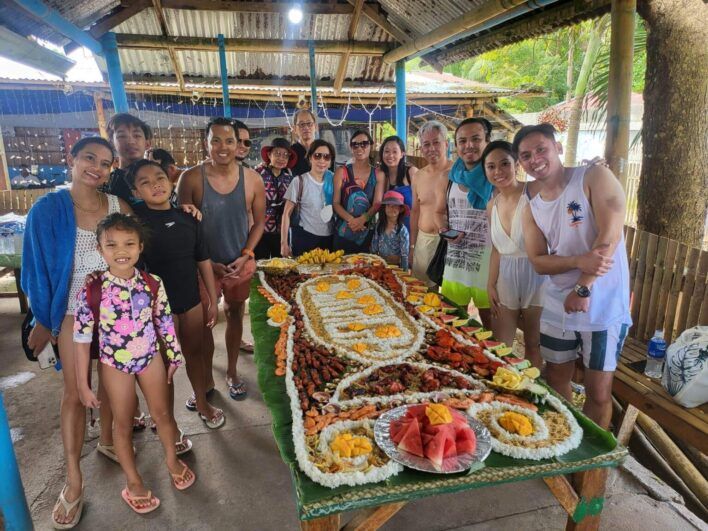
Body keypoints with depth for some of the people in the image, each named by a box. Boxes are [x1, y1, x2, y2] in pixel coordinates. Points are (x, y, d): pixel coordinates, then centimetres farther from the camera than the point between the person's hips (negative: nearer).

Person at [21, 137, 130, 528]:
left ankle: (107, 439, 41)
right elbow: (39, 270, -6)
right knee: (74, 391, 2)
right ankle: (73, 481, 16)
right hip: (74, 311, -2)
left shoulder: (118, 206, -6)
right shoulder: (47, 209, -11)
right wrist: (43, 319, -2)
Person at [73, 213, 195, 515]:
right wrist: (83, 385, -8)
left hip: (151, 358, 2)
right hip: (115, 365, -1)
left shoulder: (153, 284, -12)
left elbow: (165, 323, -1)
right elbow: (82, 339, -12)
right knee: (123, 423, 15)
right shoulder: (91, 291, -18)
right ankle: (133, 482, 35)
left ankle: (172, 461, 44)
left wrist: (175, 357, 6)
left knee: (162, 413, 17)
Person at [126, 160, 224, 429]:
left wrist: (213, 300, 7)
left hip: (191, 300, 4)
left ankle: (201, 401, 42)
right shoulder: (135, 218, -11)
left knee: (194, 352, 20)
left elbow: (203, 261, 5)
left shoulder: (187, 218, 0)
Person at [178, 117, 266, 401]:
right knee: (202, 321, 8)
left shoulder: (252, 179, -7)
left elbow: (258, 221, 2)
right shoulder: (191, 178, -13)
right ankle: (207, 379, 28)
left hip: (240, 262, 2)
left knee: (235, 315, 16)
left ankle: (232, 372, 35)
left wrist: (245, 256, -9)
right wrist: (207, 262, -12)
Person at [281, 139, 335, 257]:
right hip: (304, 238, -3)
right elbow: (287, 213, -6)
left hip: (329, 239, 4)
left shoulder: (333, 181, 4)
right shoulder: (299, 181, -7)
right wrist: (284, 243, -11)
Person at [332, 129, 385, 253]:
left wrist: (362, 219, -22)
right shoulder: (341, 172, 4)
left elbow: (377, 203, -3)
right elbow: (336, 203, -2)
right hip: (343, 232, -1)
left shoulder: (378, 174, 7)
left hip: (368, 233, 1)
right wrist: (351, 220, -19)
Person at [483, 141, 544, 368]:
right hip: (505, 278, 6)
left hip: (536, 275, -5)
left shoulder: (535, 191, -13)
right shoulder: (492, 205, 6)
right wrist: (490, 285, 10)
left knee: (534, 347, 11)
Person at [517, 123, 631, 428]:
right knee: (555, 380, 17)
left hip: (604, 304, -5)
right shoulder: (532, 208, 6)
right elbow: (538, 262, -1)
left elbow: (609, 236, -18)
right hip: (557, 306, 5)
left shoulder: (595, 178, -8)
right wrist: (580, 261, -20)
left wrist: (583, 289, -17)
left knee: (599, 393, 5)